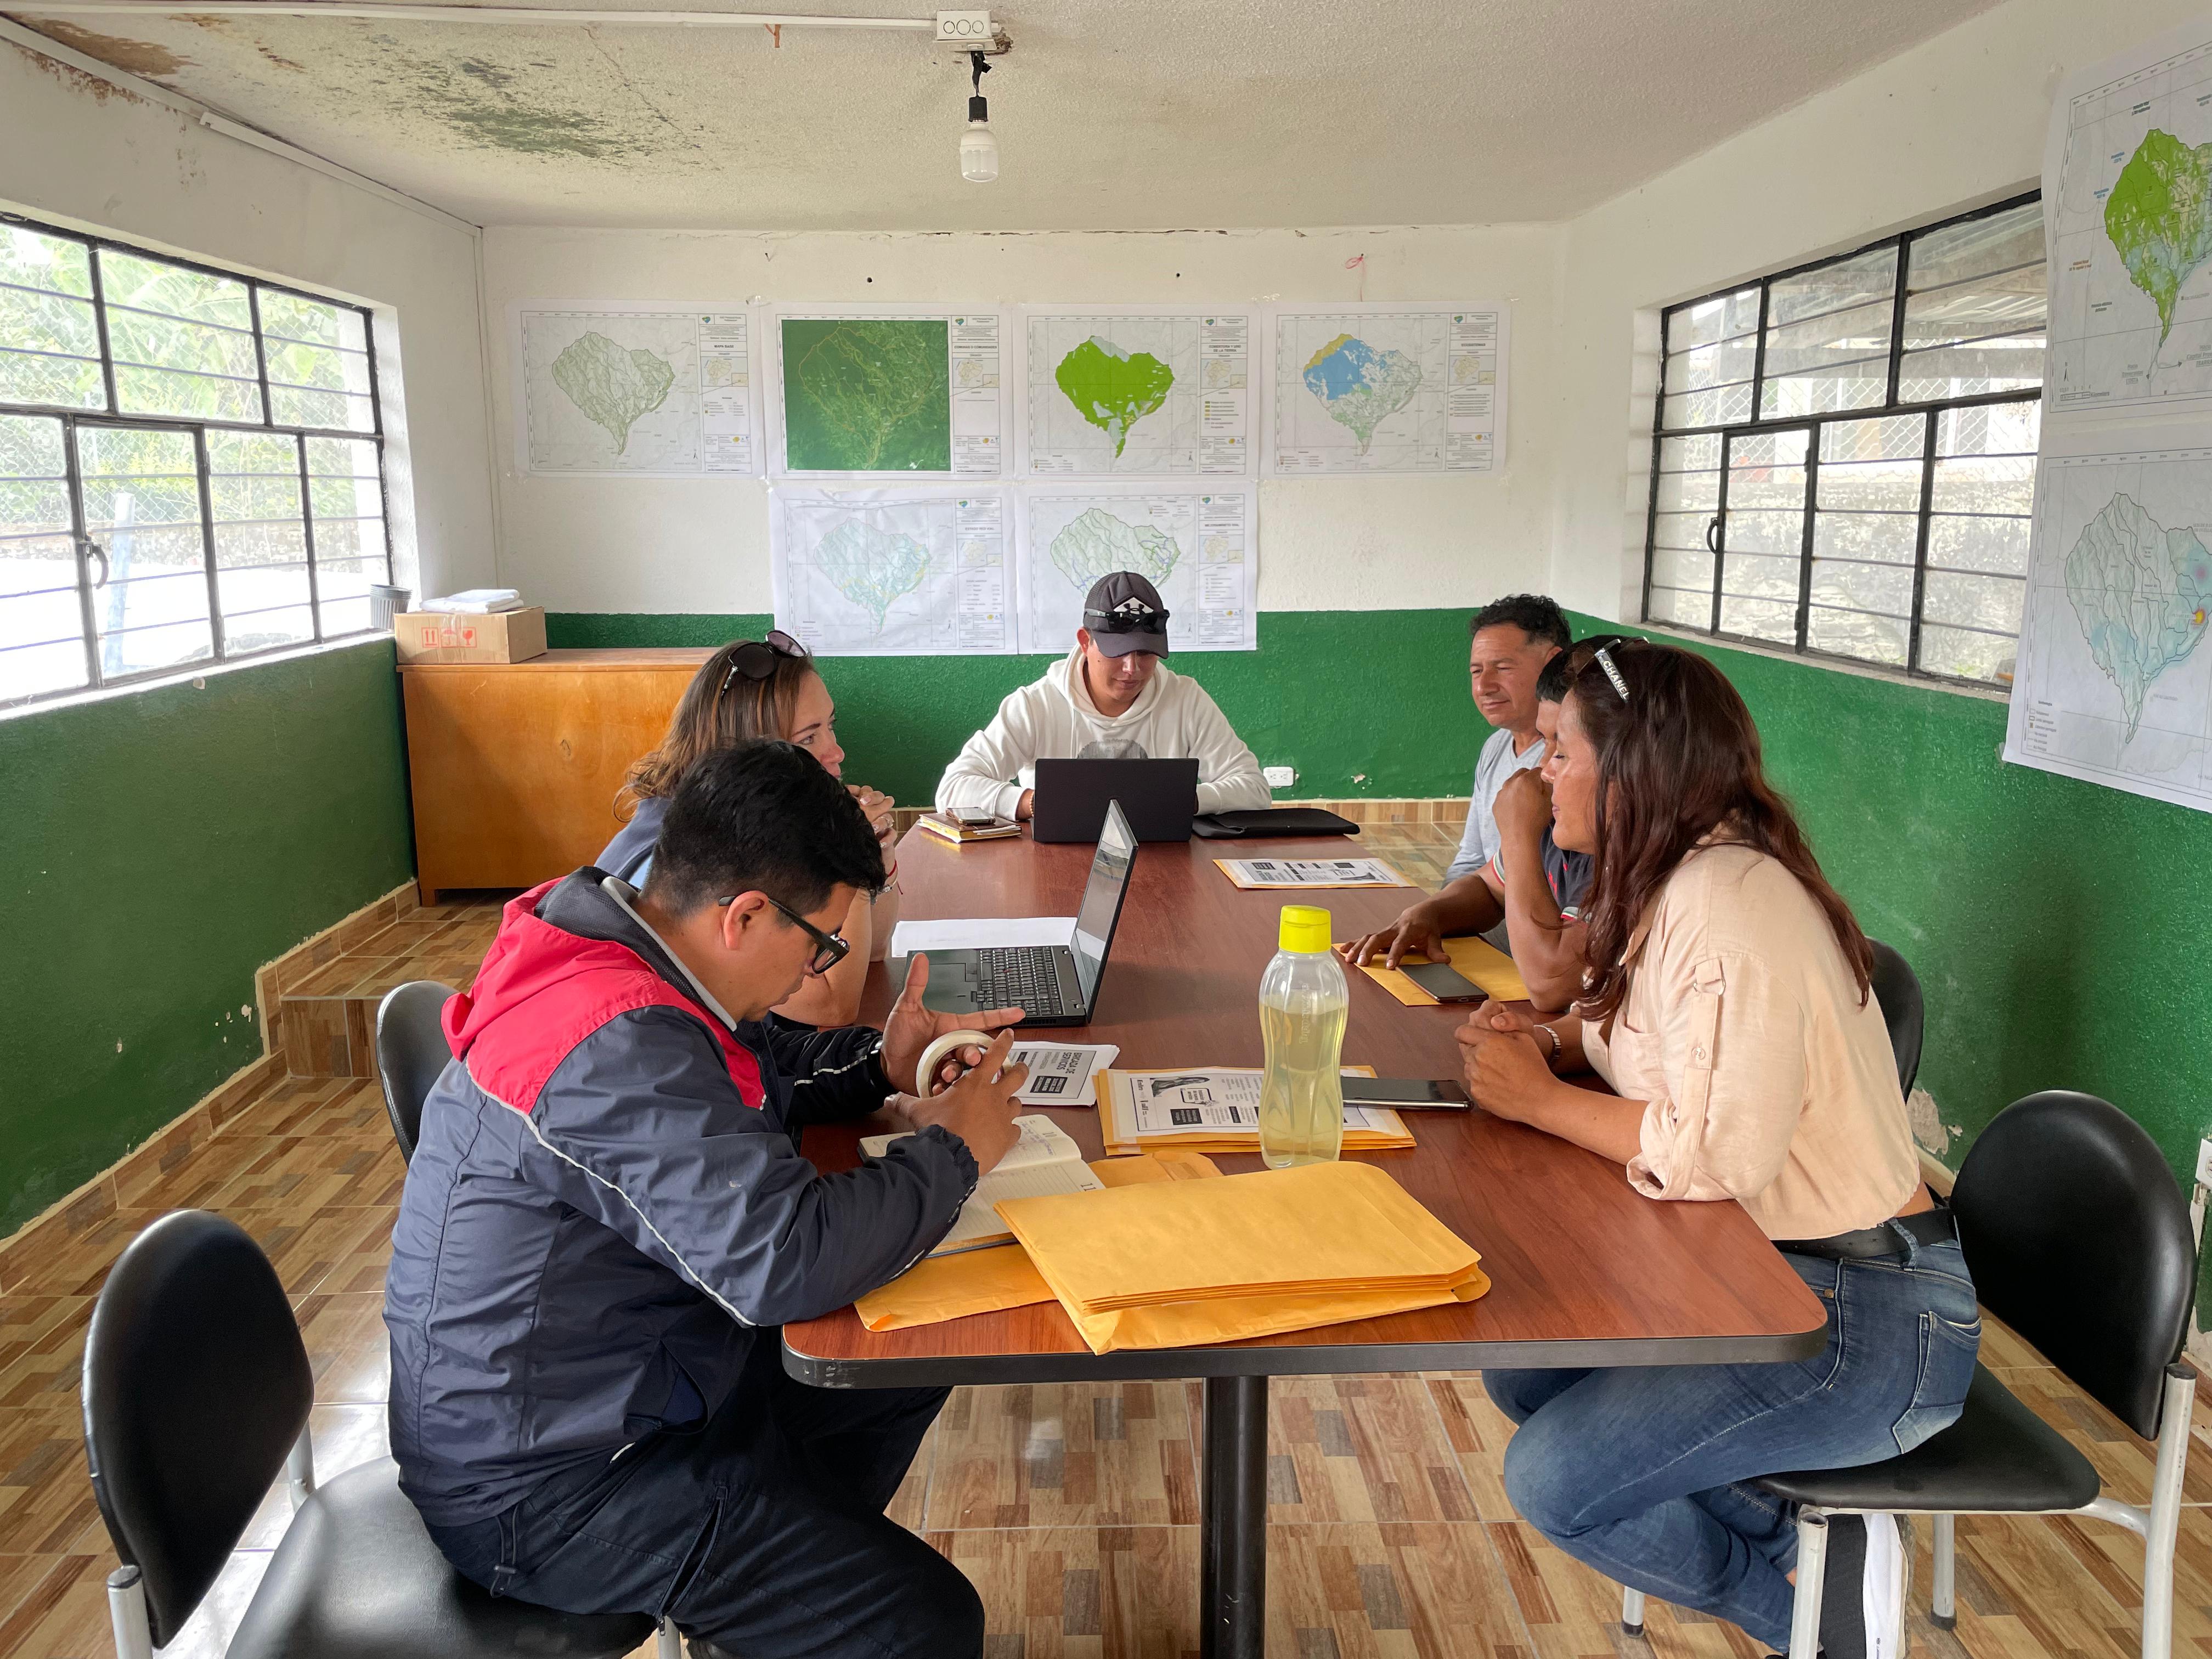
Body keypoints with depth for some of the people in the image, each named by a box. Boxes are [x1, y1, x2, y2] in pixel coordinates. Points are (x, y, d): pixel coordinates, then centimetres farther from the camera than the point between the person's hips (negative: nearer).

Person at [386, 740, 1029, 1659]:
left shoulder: (596, 935, -1)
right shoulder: (617, 1048, -31)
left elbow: (751, 1067, 16)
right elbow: (788, 1260, -36)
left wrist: (879, 1065, -1)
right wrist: (947, 1152, -19)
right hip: (545, 1488, -10)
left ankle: (787, 1572, 30)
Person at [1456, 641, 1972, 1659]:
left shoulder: (1731, 905, -24)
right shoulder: (1676, 880, 5)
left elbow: (1719, 1154, -29)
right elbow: (1644, 1047, 19)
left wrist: (1539, 1098, -16)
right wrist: (1547, 1042, -2)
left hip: (1869, 1317, -10)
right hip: (1773, 1266, 10)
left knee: (1554, 1480, -13)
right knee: (1523, 1371, 8)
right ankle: (1805, 1543, 12)